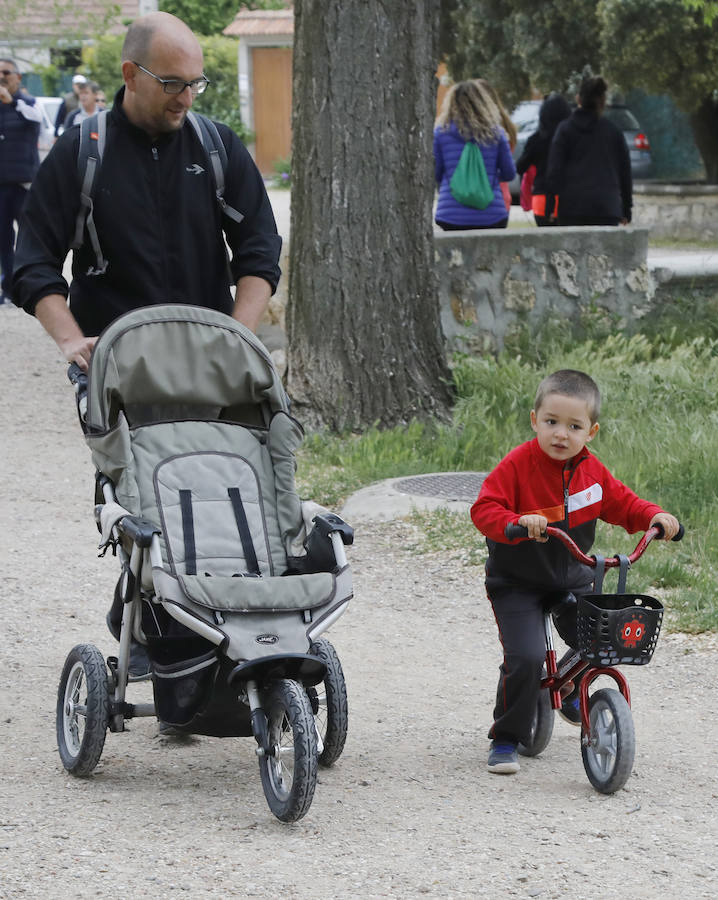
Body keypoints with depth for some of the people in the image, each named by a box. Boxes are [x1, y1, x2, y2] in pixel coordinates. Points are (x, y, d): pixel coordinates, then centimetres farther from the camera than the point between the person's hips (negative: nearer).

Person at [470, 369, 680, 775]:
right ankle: (506, 738, -2)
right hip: (517, 583, -5)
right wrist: (517, 522, -44)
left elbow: (622, 504, 8)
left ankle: (568, 691, 37)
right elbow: (484, 509, -24)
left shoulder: (592, 471, -3)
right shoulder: (517, 465, -19)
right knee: (525, 657, -21)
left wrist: (655, 516, -12)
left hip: (572, 578, 5)